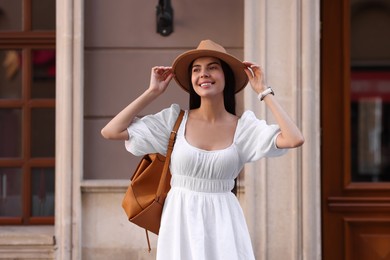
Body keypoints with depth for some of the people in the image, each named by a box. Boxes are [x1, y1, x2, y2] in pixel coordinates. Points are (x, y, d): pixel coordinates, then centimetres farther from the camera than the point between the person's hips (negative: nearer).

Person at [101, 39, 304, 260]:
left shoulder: (243, 126, -1)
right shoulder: (175, 120, -1)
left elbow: (295, 139, -16)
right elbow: (111, 131, -4)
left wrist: (264, 92, -6)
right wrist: (153, 92, -2)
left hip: (223, 222, 0)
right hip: (181, 220, 0)